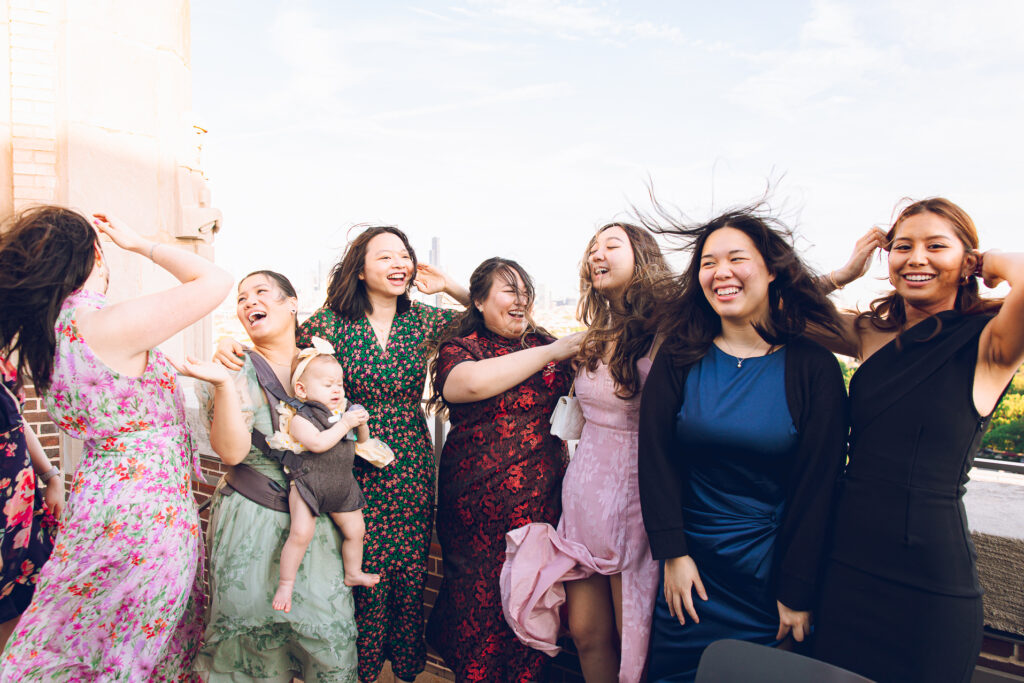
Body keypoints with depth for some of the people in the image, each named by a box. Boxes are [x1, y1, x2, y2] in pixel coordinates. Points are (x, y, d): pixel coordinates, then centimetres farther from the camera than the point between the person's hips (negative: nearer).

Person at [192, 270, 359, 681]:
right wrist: (224, 383, -24)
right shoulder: (234, 368, -4)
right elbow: (232, 451, -16)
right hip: (252, 520, -2)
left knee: (328, 623, 1)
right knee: (257, 622, 3)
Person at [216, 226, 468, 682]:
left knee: (410, 575, 11)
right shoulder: (331, 321, -5)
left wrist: (449, 287, -3)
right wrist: (234, 347, -17)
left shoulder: (422, 319, 2)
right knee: (365, 577, 4)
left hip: (412, 470, 3)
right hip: (355, 470, -2)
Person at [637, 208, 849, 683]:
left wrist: (798, 592, -6)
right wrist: (673, 554, -10)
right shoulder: (679, 358, -5)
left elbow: (816, 486, -7)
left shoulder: (813, 368, -8)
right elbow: (656, 456, -6)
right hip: (689, 561, 2)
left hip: (769, 570, -1)